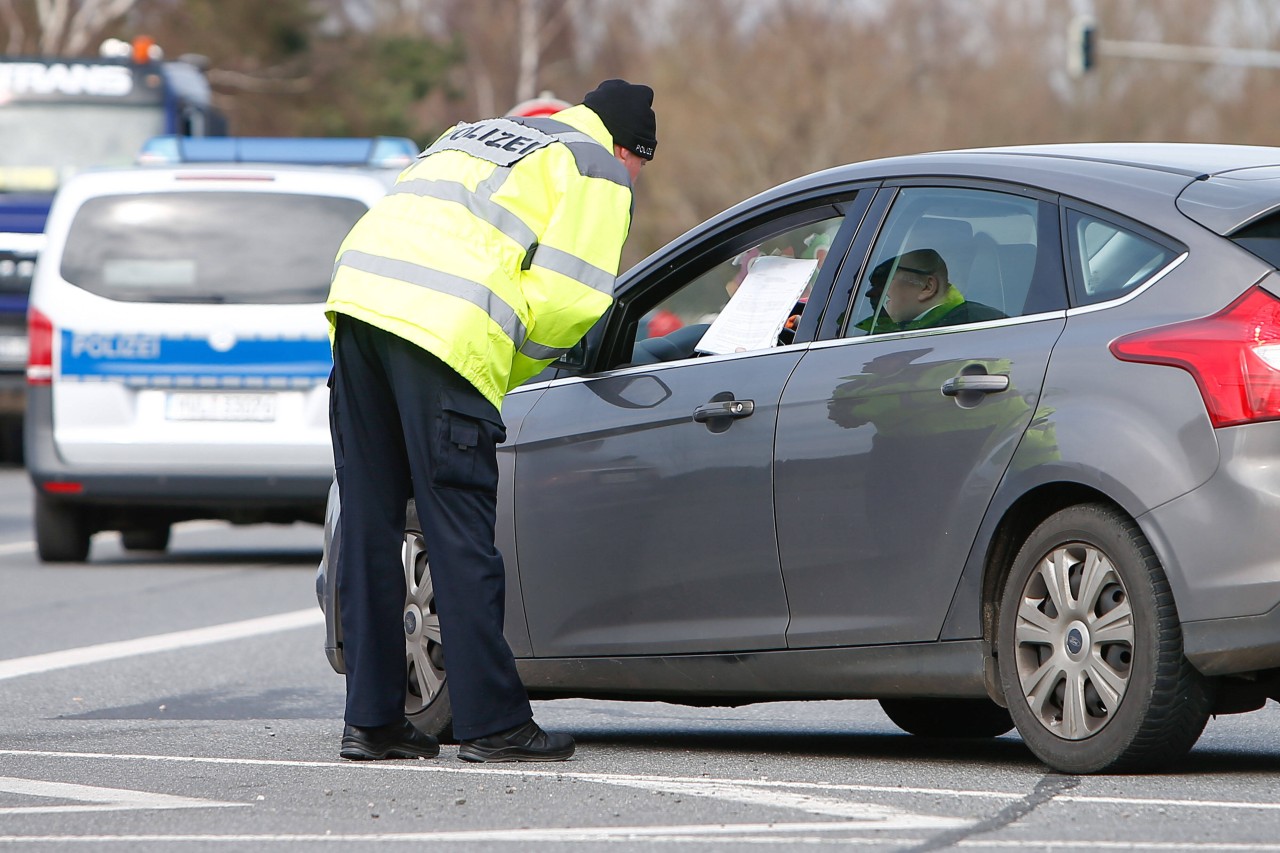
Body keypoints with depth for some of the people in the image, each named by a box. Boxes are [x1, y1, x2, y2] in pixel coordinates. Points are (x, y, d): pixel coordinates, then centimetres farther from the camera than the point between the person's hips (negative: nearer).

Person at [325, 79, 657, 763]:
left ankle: (372, 721, 13)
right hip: (448, 326, -7)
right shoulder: (600, 174, 11)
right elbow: (567, 297, -3)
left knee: (370, 523, 10)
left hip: (356, 291, 7)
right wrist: (509, 373, 12)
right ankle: (493, 725, -1)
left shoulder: (476, 135, 34)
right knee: (460, 533, -3)